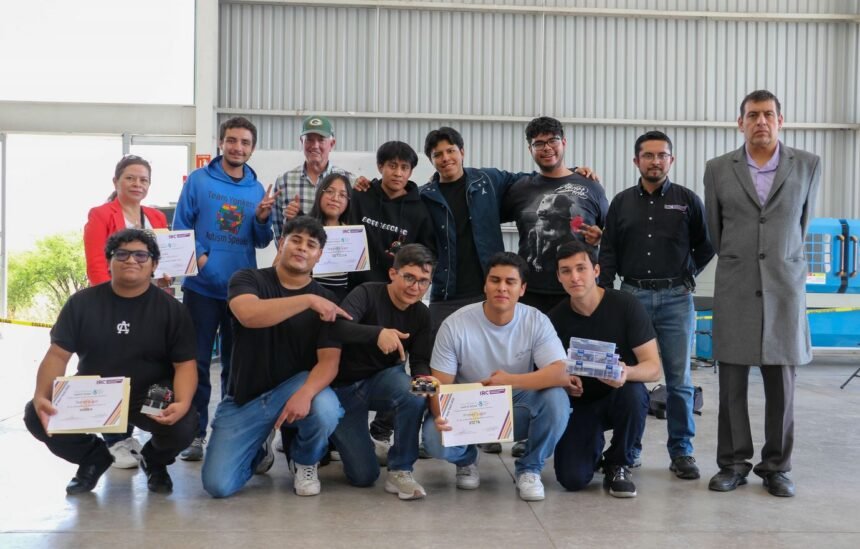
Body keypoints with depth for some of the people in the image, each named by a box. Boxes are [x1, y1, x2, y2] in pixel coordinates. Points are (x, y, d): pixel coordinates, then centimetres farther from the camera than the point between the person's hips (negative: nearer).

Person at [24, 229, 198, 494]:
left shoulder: (171, 309, -5)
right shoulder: (82, 302, 0)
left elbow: (185, 364, -10)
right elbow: (58, 355, -4)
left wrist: (182, 403, -32)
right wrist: (41, 396, -24)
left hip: (151, 398, -2)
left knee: (184, 424, -32)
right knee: (36, 415, -22)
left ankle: (155, 460, 9)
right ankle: (94, 458, 10)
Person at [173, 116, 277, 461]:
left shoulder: (257, 190, 7)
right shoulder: (198, 180, -2)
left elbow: (261, 242, 8)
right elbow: (180, 227, -5)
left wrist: (262, 219, -11)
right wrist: (198, 255, -20)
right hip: (202, 287, -3)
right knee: (198, 360, 1)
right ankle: (196, 432, 9)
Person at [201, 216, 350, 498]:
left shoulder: (327, 301, -2)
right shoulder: (248, 280, -5)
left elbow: (329, 361, -13)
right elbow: (249, 315, -29)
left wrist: (305, 393, -34)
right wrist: (307, 300, -34)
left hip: (293, 386, 0)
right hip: (244, 397, 0)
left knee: (326, 410, -36)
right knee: (218, 485, -13)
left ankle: (304, 461, 1)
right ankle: (260, 450, 23)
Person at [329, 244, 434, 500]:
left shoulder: (421, 314, -2)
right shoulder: (368, 294, -19)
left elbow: (420, 361, -5)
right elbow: (337, 327, -37)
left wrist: (424, 378, -30)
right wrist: (378, 333, -54)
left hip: (382, 379, 3)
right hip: (344, 387, -3)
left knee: (415, 394, -34)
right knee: (363, 475, -8)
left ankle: (400, 471, -15)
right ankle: (340, 436, 27)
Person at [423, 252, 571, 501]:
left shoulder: (536, 321, -13)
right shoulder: (455, 325, -15)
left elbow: (562, 374, -23)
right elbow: (440, 384, -14)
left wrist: (511, 380, -36)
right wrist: (440, 416, -36)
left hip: (517, 410, 1)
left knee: (556, 399, -29)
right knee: (435, 437, -31)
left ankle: (529, 468, -1)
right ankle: (466, 460, 9)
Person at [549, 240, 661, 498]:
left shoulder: (626, 305, -14)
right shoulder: (556, 318, -7)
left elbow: (654, 368, -17)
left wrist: (627, 373, -39)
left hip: (620, 394, 0)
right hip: (579, 402, 1)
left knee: (633, 393, -38)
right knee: (572, 479, -21)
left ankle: (618, 464, -8)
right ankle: (594, 445, 18)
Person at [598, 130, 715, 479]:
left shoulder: (687, 200, 5)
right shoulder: (621, 203, 8)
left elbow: (706, 244, 13)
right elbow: (608, 253, 7)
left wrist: (688, 274, 6)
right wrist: (604, 295, 0)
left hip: (676, 299, -1)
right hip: (632, 296, 1)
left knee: (679, 379, 1)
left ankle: (681, 451, 11)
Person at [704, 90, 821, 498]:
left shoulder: (808, 165, 4)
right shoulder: (718, 169, 3)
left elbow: (802, 221, 15)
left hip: (785, 287, 0)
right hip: (735, 288, 0)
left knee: (781, 383, 4)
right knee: (731, 382, 3)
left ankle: (776, 467, 16)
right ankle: (733, 463, 14)